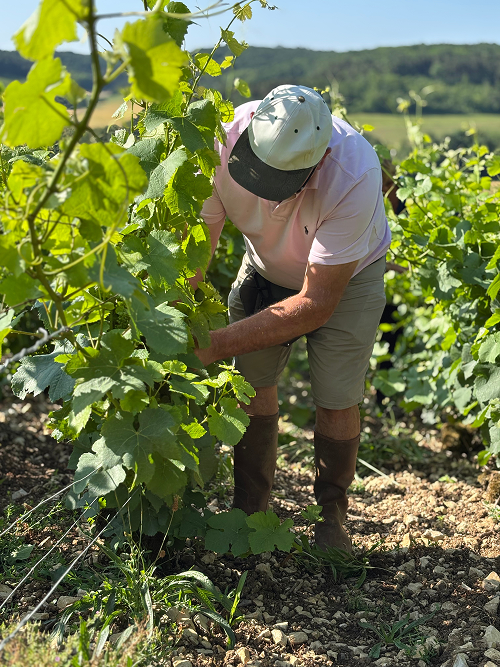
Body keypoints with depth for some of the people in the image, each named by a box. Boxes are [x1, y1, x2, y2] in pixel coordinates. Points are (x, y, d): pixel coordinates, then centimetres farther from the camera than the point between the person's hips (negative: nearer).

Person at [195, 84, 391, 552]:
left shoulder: (355, 176, -42)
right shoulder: (225, 139, -33)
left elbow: (317, 302, -36)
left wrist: (214, 345, -40)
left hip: (346, 274, -3)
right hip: (267, 266, 3)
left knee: (336, 402, -5)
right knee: (251, 384, -3)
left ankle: (331, 518, 21)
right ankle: (249, 512, 17)